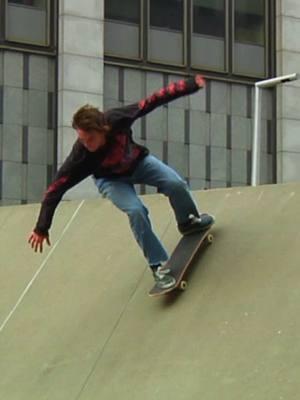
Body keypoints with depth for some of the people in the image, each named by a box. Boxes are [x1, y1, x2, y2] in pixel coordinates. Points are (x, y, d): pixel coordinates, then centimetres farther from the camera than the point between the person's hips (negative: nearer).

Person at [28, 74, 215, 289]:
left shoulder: (117, 118, -38)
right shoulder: (80, 156, -40)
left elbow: (153, 100, -27)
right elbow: (56, 189, -34)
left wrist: (189, 85, -23)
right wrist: (42, 228, -31)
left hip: (137, 161, 3)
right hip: (111, 178, -2)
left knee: (176, 184, -9)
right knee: (136, 211, -24)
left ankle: (189, 222, 24)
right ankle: (158, 265, -11)